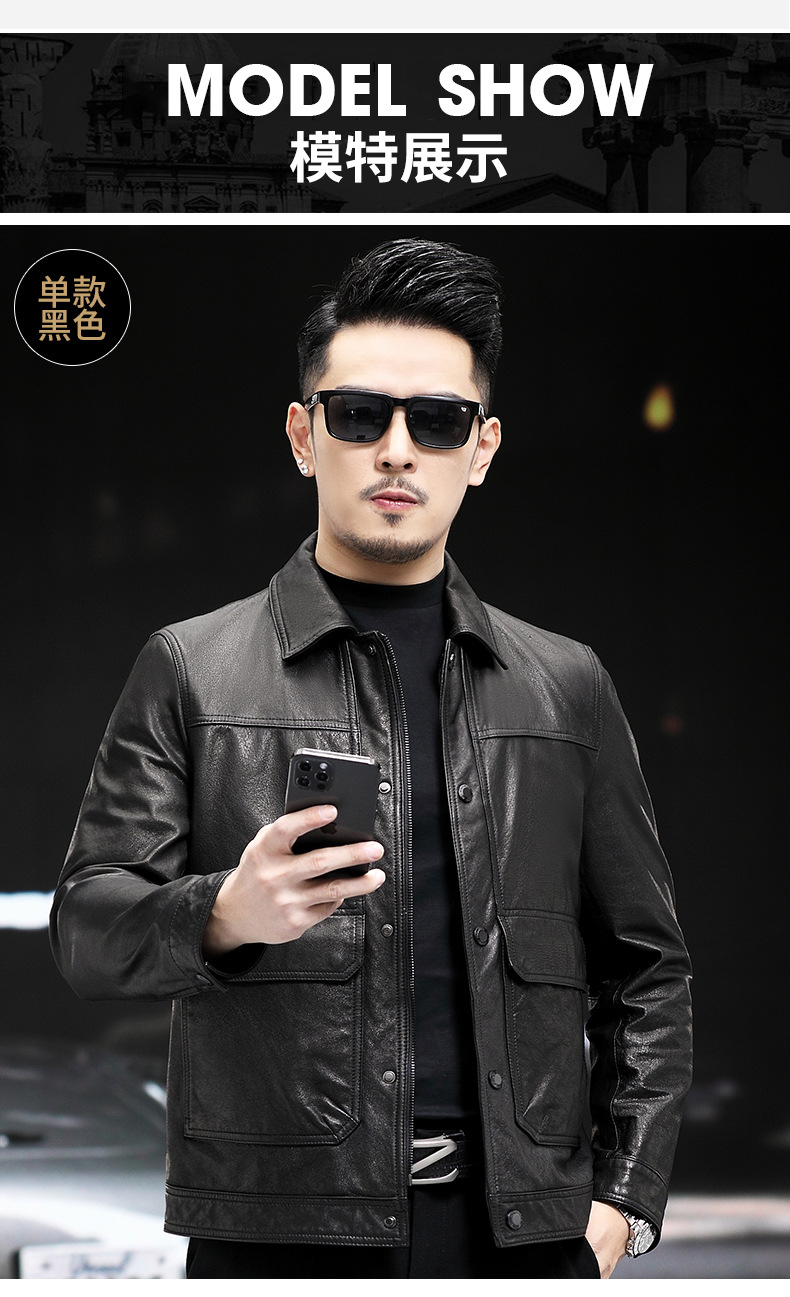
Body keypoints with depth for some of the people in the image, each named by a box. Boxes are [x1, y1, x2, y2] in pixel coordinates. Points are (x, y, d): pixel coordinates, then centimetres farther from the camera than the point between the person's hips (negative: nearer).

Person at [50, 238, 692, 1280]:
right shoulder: (193, 671, 6)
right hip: (280, 1226, -2)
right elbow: (86, 927, 0)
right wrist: (226, 916, -20)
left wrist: (622, 1199, 4)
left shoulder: (566, 687, 12)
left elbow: (643, 967, 14)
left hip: (526, 1230, 2)